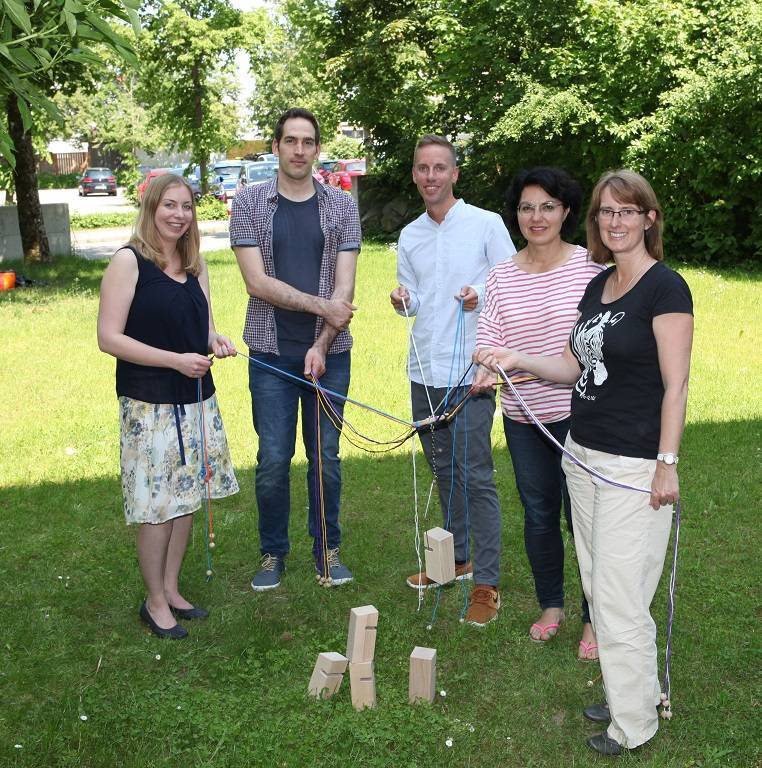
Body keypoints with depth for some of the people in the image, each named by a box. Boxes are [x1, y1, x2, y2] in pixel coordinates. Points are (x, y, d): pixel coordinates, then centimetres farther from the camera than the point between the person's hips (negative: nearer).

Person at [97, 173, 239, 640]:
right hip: (149, 404, -6)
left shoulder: (195, 264, 10)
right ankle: (156, 602, 18)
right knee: (158, 505, 1)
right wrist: (175, 360, -21)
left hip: (196, 399, 7)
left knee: (187, 498, 13)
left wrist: (216, 341, -7)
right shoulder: (129, 261, -10)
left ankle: (171, 589, 29)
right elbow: (108, 338, -15)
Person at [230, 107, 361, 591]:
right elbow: (257, 282, -7)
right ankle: (273, 554, 21)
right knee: (274, 460, 5)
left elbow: (344, 287, -4)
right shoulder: (250, 203, 1)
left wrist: (322, 346, -14)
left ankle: (328, 550, 24)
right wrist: (320, 305, -11)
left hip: (328, 353, 1)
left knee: (326, 457, 8)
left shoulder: (342, 206, 4)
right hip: (271, 355, -1)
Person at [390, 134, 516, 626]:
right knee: (444, 470, 16)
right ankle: (456, 556, 31)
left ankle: (487, 581, 1)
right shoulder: (409, 237, 12)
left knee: (475, 475, -6)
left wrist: (482, 296, -20)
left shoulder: (486, 224, -3)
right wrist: (403, 301, -5)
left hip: (470, 371, -6)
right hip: (424, 371, 6)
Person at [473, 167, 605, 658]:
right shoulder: (502, 277, 4)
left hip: (578, 412, -3)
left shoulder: (591, 266, -5)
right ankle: (551, 605, 36)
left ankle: (595, 619, 20)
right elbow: (489, 334, -2)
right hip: (522, 416, 4)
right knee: (538, 513, 16)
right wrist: (486, 367, -23)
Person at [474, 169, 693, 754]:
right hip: (584, 454, 8)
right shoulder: (598, 285, 12)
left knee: (619, 596, -2)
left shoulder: (665, 287, -12)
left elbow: (676, 385, -15)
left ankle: (635, 721, 16)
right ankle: (627, 690, 33)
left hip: (635, 465, -8)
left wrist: (667, 463, -18)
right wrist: (515, 360, 4)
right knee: (598, 586, 16)